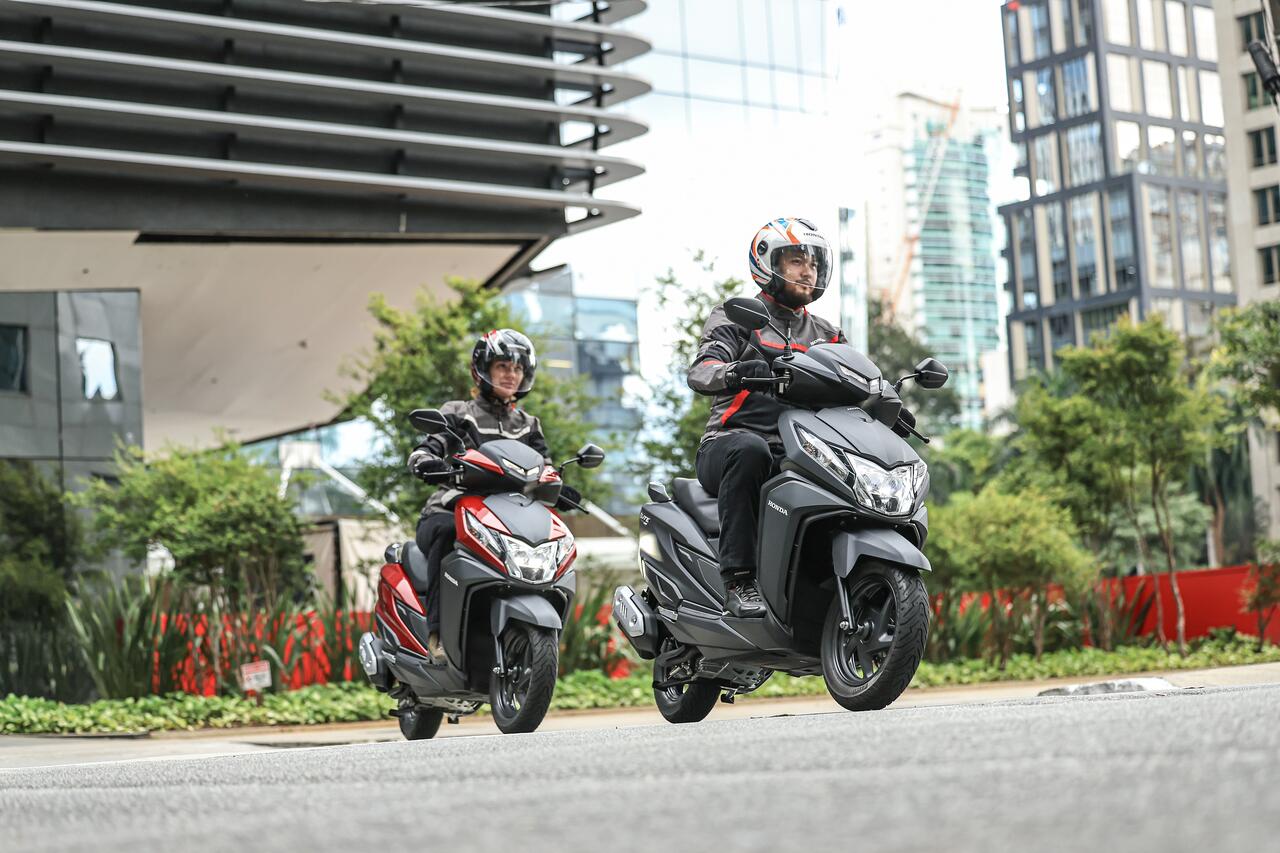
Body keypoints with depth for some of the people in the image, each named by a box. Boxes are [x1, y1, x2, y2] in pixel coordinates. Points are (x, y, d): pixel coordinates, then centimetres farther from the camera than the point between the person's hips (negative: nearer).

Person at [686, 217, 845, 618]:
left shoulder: (825, 336, 23)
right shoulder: (735, 317, 7)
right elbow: (700, 371, -11)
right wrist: (737, 371, -35)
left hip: (796, 457, 5)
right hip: (727, 445, -4)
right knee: (750, 449, -40)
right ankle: (738, 580, -38)